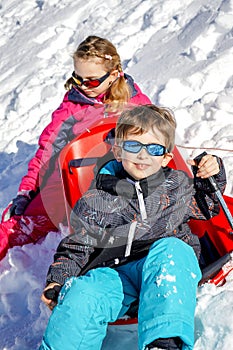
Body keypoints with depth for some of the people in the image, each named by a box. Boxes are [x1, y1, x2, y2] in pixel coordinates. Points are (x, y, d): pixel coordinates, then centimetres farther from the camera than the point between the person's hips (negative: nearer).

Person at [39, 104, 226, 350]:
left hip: (167, 273, 0)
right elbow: (76, 246, 14)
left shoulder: (180, 186, 16)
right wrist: (56, 280, -1)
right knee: (83, 296, -34)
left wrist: (214, 175, 16)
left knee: (170, 248, -36)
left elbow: (210, 206, 34)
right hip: (114, 273, 0)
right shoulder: (97, 201, 10)